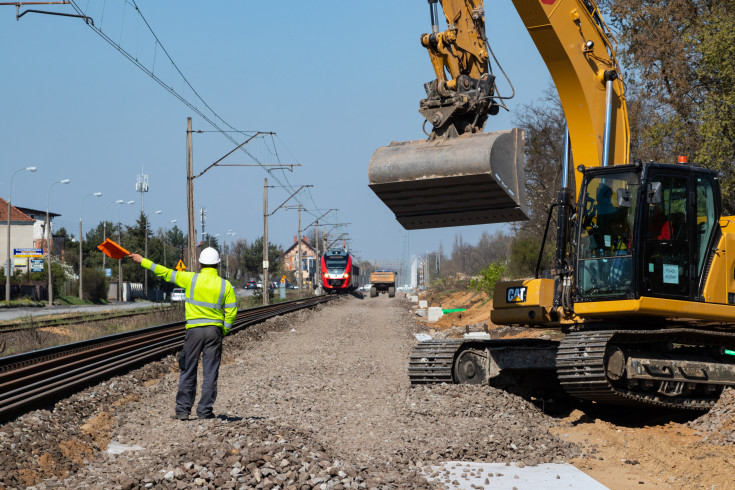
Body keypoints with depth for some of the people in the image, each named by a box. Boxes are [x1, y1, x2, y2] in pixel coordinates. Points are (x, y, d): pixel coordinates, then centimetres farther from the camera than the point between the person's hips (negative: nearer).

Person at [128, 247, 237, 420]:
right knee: (210, 373, 5)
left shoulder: (191, 279, -5)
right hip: (215, 331, 1)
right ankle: (205, 410, 5)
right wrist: (224, 332, 11)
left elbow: (166, 273, 1)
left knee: (188, 371, 7)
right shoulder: (225, 285, -1)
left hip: (194, 329, -1)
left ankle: (183, 409, 6)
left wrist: (143, 261, 10)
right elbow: (231, 312, -1)